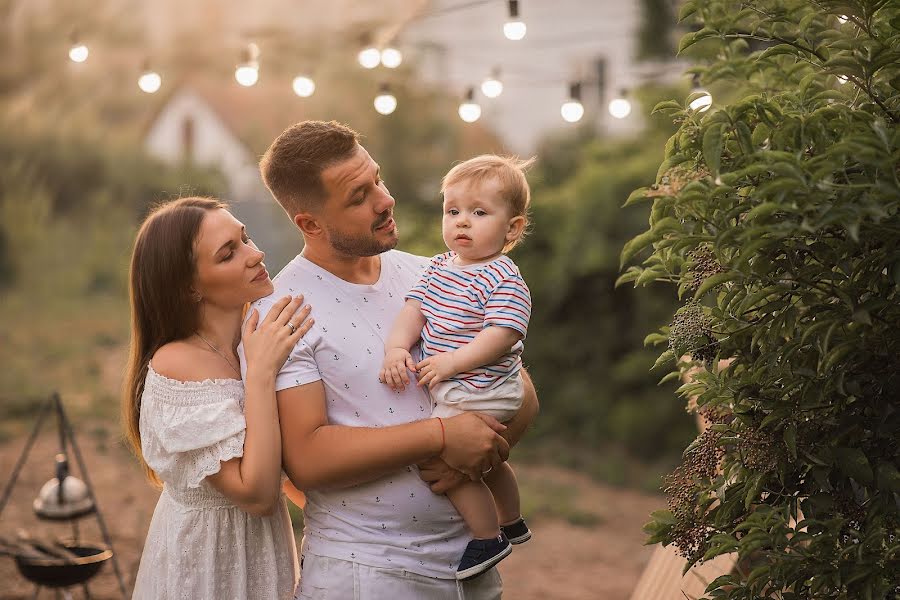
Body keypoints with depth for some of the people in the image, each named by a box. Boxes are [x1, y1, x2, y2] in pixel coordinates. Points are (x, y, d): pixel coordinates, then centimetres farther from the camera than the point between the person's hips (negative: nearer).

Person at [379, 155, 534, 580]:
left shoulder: (503, 280, -16)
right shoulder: (439, 267, 7)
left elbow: (502, 335, -25)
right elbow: (413, 309, 3)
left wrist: (453, 361, -29)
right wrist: (396, 349, -13)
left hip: (481, 395, -9)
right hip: (451, 391, 9)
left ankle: (488, 537, 1)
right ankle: (511, 523, 50)